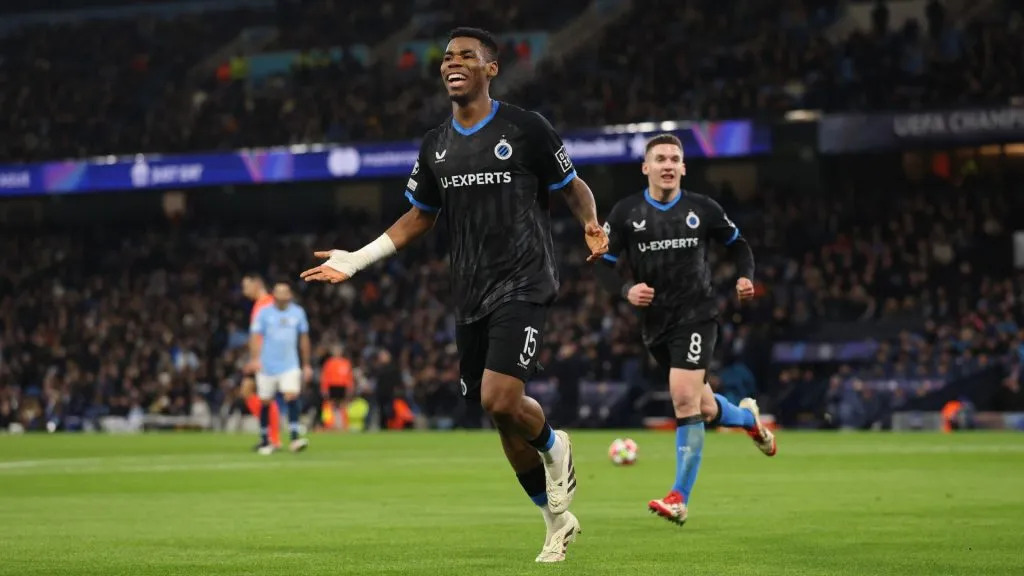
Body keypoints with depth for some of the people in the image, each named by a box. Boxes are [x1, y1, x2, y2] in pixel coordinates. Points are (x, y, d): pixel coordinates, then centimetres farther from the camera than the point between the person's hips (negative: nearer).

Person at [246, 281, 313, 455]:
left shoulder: (298, 313, 7)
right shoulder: (264, 313, 0)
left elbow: (304, 338, 15)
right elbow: (256, 336, -8)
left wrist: (306, 365, 15)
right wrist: (254, 359, -23)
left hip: (290, 365, 1)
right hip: (267, 366, -1)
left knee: (292, 397, -17)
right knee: (266, 402, 4)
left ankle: (295, 439, -20)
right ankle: (264, 441, 17)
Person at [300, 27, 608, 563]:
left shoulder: (526, 129, -5)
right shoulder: (435, 146, 11)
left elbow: (574, 188, 3)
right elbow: (419, 217, 21)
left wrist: (591, 227, -19)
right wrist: (355, 260, 14)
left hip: (522, 284, -6)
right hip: (470, 296, 6)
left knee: (500, 399, -22)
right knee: (502, 417, 7)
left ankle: (554, 448, 12)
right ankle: (557, 519, 24)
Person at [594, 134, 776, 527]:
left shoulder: (702, 209, -1)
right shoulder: (626, 213, -1)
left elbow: (737, 244, 14)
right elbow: (603, 265, 1)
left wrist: (746, 277, -5)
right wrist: (625, 291, -18)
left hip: (696, 317, -3)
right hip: (655, 323, 3)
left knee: (684, 398, -19)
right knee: (704, 409, 12)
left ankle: (679, 499, -13)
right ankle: (748, 417, 49)